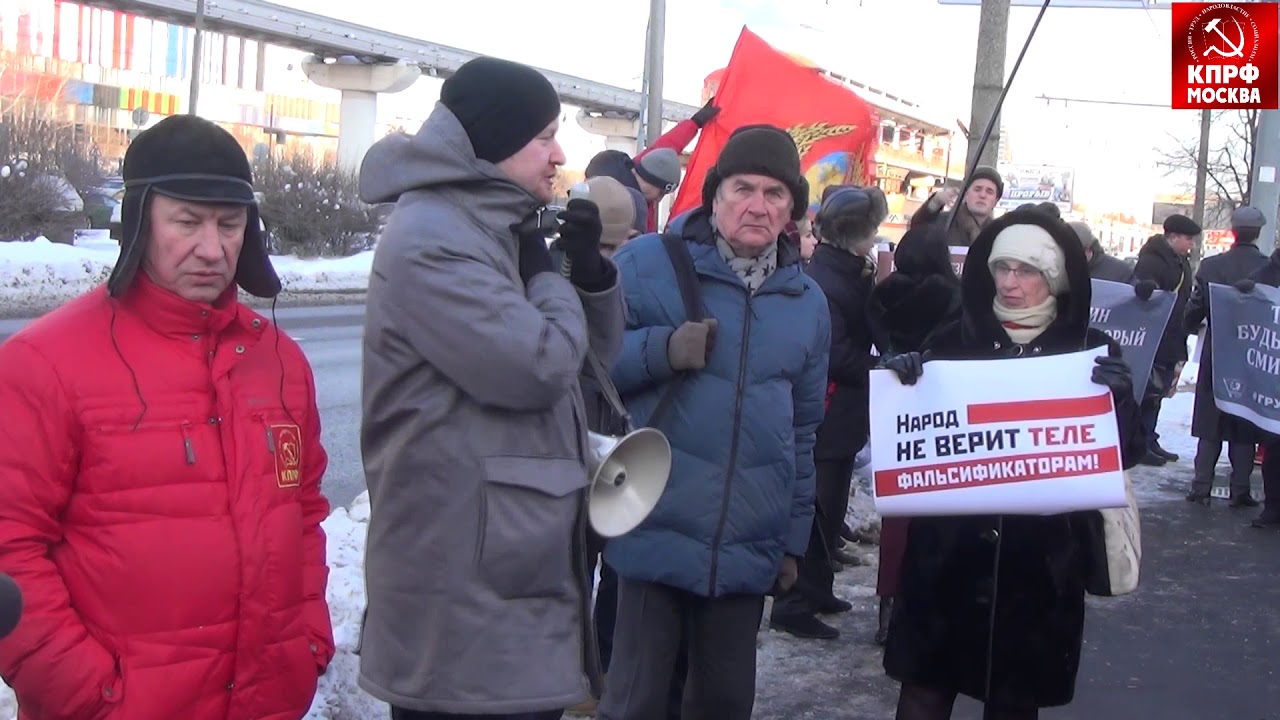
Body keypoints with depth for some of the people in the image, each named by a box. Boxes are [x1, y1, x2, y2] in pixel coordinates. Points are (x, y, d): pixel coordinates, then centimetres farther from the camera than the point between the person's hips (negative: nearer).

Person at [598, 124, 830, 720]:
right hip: (656, 532, -4)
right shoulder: (649, 263, -4)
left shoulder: (808, 303, 11)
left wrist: (795, 538, 17)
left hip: (750, 547, 4)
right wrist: (662, 350, -20)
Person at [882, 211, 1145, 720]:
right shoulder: (955, 340, 3)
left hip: (1040, 558, 0)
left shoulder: (1090, 351, 1)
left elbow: (1126, 449, -2)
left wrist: (1119, 396, -21)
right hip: (947, 545, 1)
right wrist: (904, 382, -16)